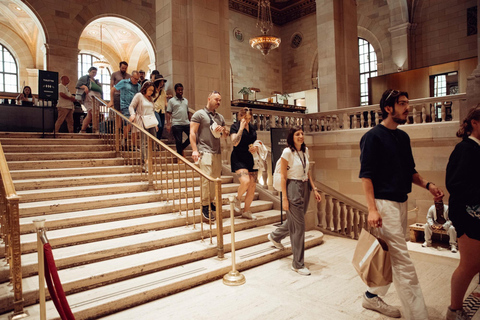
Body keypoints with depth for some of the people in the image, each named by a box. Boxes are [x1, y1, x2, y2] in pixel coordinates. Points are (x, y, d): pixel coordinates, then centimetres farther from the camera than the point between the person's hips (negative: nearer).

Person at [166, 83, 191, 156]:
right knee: (178, 141, 0)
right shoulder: (171, 101, 4)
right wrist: (168, 124, -11)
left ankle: (182, 148, 19)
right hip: (176, 124, -4)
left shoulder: (186, 100, 18)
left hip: (186, 123, 4)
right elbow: (168, 113, -1)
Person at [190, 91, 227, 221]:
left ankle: (211, 201, 20)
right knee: (206, 178, -12)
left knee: (216, 178, 6)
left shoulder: (220, 117, 21)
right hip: (205, 151, -6)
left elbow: (226, 136, 24)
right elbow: (192, 132, -4)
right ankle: (205, 206, -3)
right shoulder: (199, 114, 2)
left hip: (217, 152, 7)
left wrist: (223, 130, 0)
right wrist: (195, 150, -13)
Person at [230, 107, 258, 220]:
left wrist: (255, 148, 2)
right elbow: (235, 142, -17)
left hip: (251, 159, 6)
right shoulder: (235, 126, -3)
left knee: (252, 186, 3)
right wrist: (241, 128, -18)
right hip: (239, 159, -6)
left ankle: (246, 211, 18)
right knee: (245, 181, -26)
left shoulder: (252, 127, 14)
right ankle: (237, 198, 7)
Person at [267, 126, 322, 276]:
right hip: (293, 188, -8)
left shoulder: (305, 150, 9)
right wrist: (284, 198, -15)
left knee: (294, 220, 20)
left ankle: (275, 236, 48)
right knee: (299, 225, -4)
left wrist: (314, 189, 8)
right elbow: (283, 176, -12)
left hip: (305, 188, 8)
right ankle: (298, 264, 9)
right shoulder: (287, 152, -12)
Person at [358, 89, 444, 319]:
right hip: (384, 203, -9)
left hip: (401, 203, 9)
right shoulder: (373, 136, -10)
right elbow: (366, 175, -15)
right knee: (403, 262, -5)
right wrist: (372, 208, -22)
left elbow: (409, 170, 21)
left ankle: (372, 297, 33)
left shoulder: (403, 137, 14)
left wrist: (427, 185, 2)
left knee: (391, 257, 16)